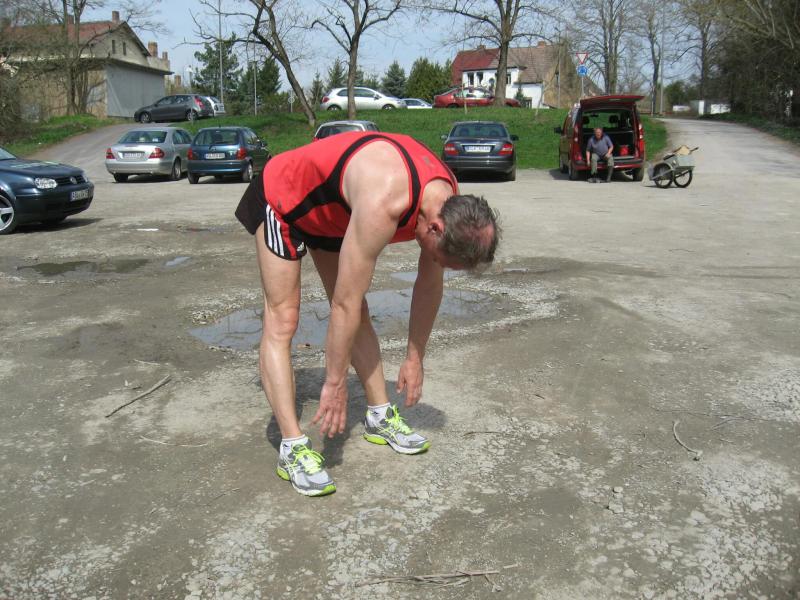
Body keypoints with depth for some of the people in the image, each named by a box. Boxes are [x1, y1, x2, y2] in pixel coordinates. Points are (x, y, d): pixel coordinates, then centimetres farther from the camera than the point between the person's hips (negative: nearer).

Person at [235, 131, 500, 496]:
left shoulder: (449, 202, -17)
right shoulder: (384, 204, -42)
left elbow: (429, 286, -3)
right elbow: (344, 304, -35)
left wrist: (415, 359, 2)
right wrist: (335, 384, -25)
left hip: (331, 209, 7)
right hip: (283, 197, -7)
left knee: (359, 315, 5)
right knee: (282, 320, -13)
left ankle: (380, 417, 14)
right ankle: (292, 447, -12)